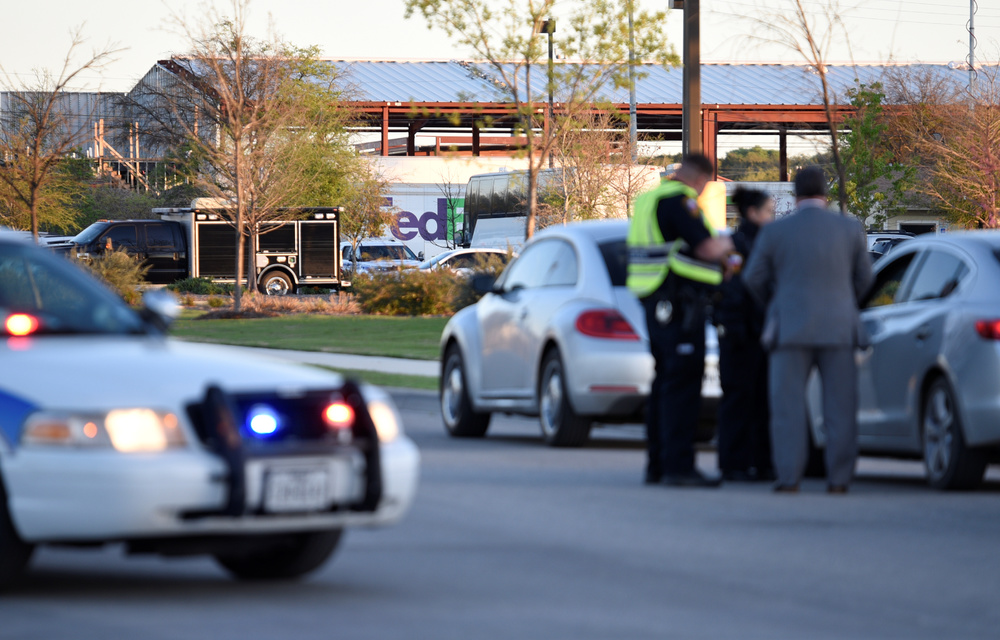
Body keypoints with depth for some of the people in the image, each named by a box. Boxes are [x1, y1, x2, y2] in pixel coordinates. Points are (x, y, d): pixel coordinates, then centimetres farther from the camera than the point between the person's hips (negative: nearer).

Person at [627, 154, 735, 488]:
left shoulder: (649, 199, 19)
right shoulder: (680, 199, -12)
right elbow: (707, 247, -19)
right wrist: (726, 244, 3)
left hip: (656, 304, 10)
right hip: (679, 302, -10)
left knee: (665, 381, 14)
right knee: (683, 382, -11)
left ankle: (657, 465, 16)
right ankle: (678, 465, -15)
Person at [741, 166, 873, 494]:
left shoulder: (775, 232, -1)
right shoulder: (851, 229, 3)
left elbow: (754, 279, 6)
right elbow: (863, 278, 10)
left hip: (790, 328, -1)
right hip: (838, 328, 1)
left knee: (788, 407, 1)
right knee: (840, 406, 5)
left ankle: (789, 477, -4)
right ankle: (838, 478, 3)